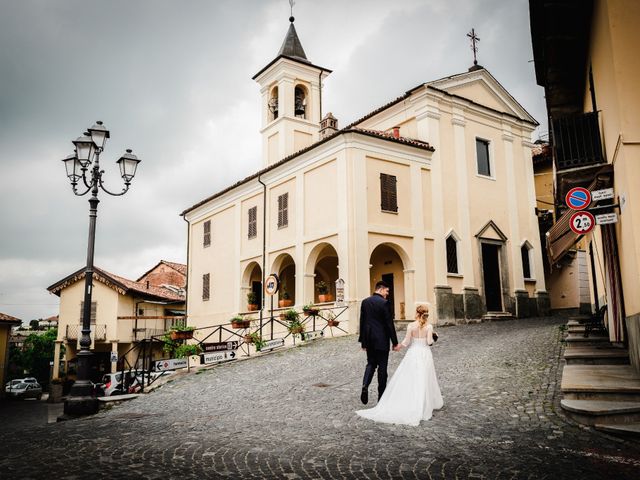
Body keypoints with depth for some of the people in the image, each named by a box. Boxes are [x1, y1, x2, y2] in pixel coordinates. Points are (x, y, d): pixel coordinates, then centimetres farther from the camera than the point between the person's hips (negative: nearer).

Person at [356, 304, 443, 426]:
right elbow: (429, 341, -12)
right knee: (423, 380, 7)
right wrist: (432, 340, 10)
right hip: (425, 354, 1)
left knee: (408, 379, 6)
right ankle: (423, 406, 11)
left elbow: (406, 342, -6)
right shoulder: (429, 326, -6)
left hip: (413, 354, 0)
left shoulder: (411, 326, -7)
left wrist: (399, 346, 12)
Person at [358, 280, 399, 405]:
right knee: (382, 366, 6)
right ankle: (381, 396, 14)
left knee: (371, 363, 17)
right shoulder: (384, 303, -13)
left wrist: (362, 340, 15)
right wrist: (395, 342, -6)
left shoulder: (365, 302, 5)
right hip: (381, 340, -5)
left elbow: (362, 321, 8)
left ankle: (365, 386, -8)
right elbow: (389, 324, -13)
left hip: (368, 339, 5)